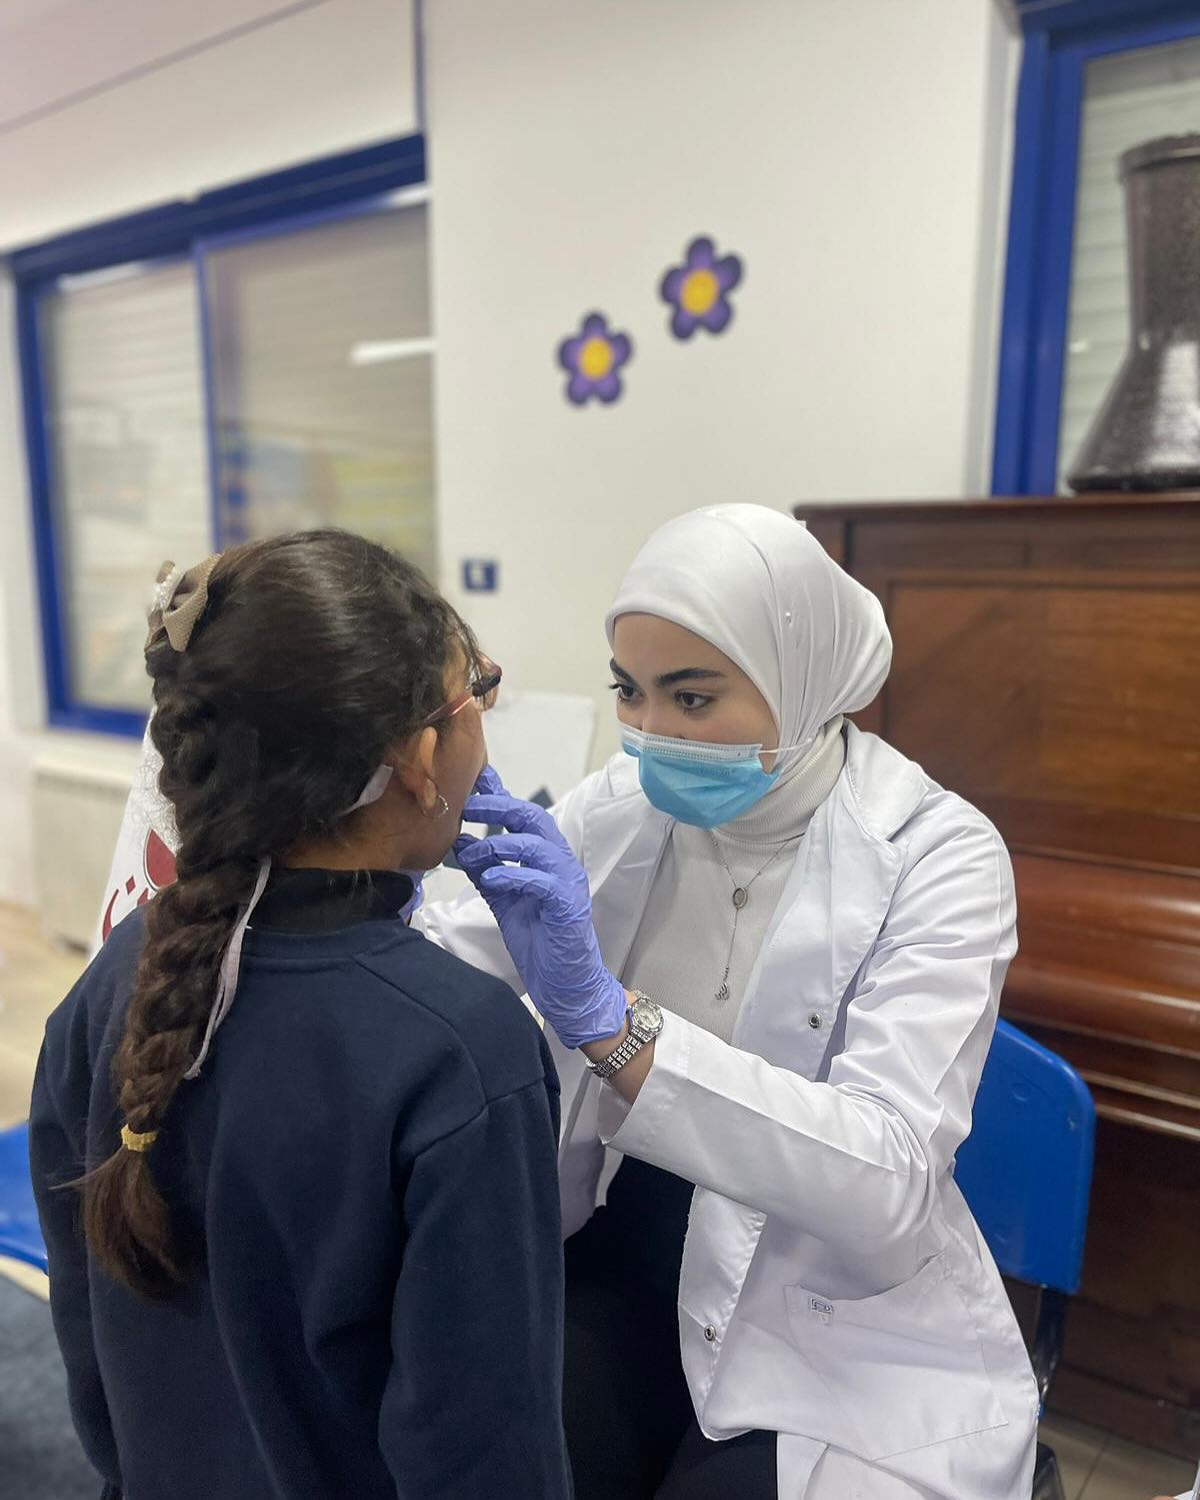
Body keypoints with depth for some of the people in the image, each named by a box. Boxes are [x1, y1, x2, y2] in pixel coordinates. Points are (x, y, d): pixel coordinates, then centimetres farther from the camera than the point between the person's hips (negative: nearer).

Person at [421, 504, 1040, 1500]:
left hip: (826, 1315, -2)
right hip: (616, 1253, 3)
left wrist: (602, 1010, -38)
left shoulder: (938, 855, -18)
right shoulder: (626, 803, -5)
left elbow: (888, 1182, -28)